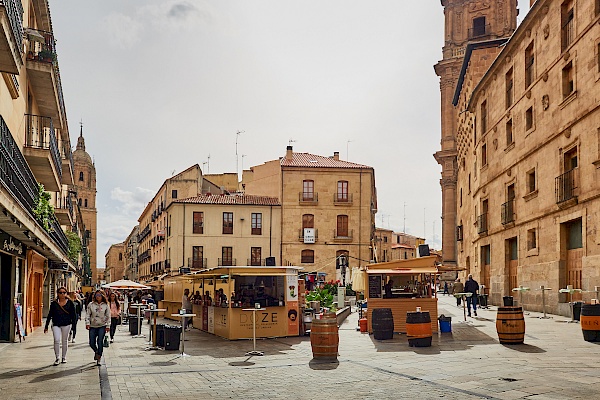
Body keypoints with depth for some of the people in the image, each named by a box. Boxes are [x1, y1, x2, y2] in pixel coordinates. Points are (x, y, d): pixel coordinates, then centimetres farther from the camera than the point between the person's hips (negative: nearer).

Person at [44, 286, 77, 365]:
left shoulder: (70, 303, 2)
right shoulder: (54, 303, 3)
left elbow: (73, 314, 4)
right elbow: (50, 315, 8)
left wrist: (73, 323, -8)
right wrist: (46, 326, 7)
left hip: (66, 324, 0)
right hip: (56, 325, 0)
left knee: (64, 341, 9)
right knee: (57, 340, -11)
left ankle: (64, 358, 23)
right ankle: (57, 358, -2)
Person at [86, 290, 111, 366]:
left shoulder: (106, 305, 1)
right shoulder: (91, 305, 2)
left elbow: (108, 316, 3)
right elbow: (87, 314, 4)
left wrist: (108, 326, -2)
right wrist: (87, 323, -9)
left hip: (102, 326, -2)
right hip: (93, 326, 2)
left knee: (100, 342, -10)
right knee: (92, 343, 2)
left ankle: (98, 359, 0)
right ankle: (96, 352, 35)